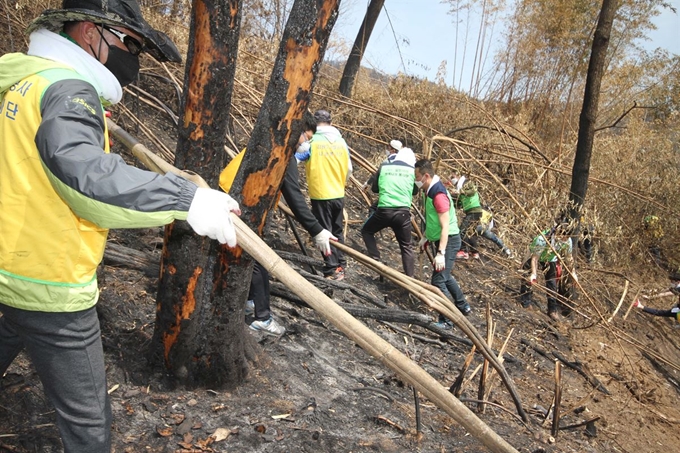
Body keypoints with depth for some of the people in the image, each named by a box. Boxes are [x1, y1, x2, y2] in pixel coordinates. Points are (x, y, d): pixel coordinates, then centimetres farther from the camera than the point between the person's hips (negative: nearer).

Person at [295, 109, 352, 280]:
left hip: (321, 195, -5)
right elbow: (349, 169, 12)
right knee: (337, 231, 18)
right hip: (339, 195, 5)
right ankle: (341, 265, 25)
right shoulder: (341, 141, 4)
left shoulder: (311, 141, -10)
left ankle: (332, 271, 3)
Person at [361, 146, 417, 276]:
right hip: (403, 212, 1)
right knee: (406, 246, 14)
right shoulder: (412, 170, 8)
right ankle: (410, 278, 11)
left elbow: (374, 188, 16)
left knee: (366, 231, 24)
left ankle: (376, 260, 10)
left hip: (383, 210, -1)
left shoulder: (384, 167, 8)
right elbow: (415, 191, 20)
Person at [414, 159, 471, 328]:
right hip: (440, 240, 11)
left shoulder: (438, 194, -26)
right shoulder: (429, 190, 4)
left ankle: (447, 321, 2)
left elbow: (445, 227, -27)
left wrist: (441, 253, -30)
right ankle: (463, 307, 42)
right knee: (445, 276, 24)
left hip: (448, 241, -11)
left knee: (438, 280, -9)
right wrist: (426, 236, 22)